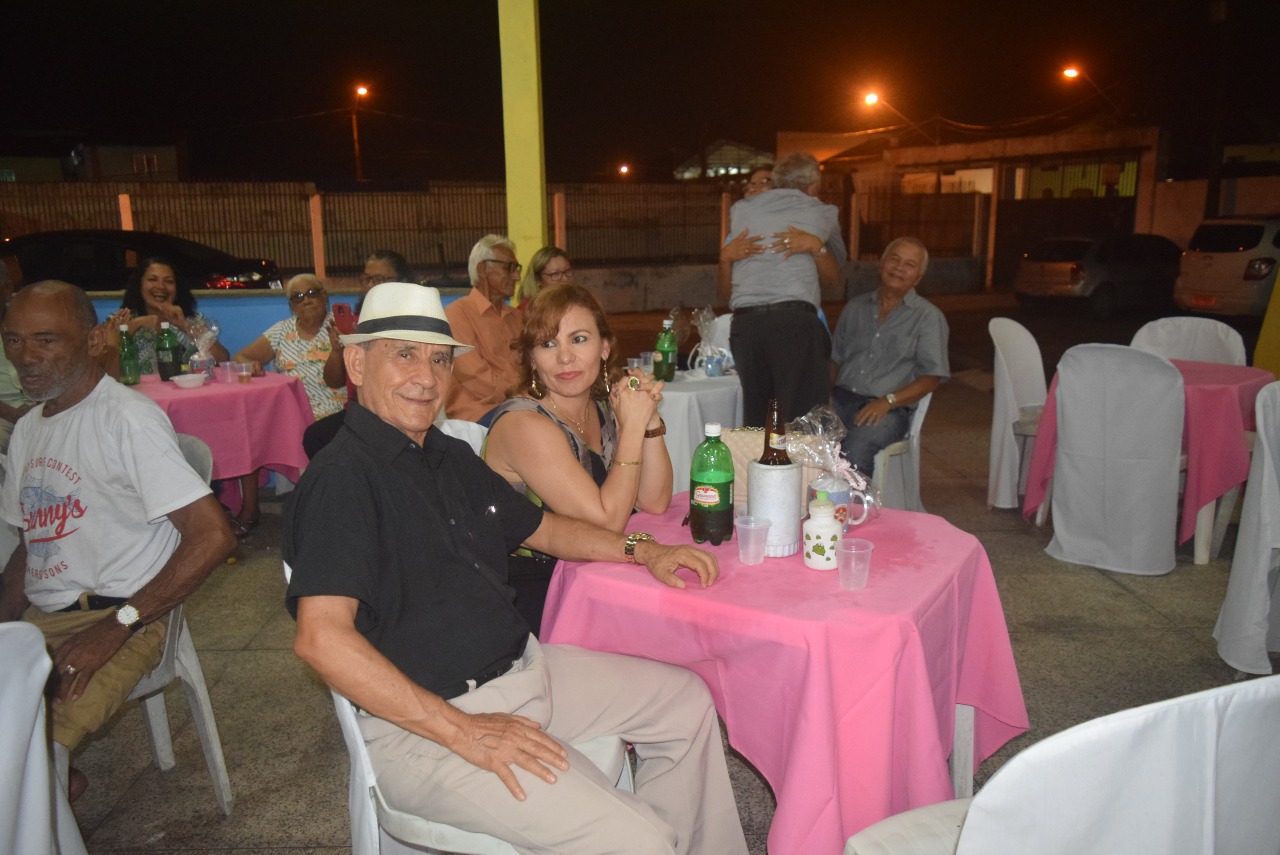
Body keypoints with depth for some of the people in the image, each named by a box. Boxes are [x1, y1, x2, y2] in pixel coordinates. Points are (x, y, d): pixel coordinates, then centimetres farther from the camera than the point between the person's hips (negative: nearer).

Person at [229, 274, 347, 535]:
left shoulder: (336, 328, 0)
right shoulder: (282, 330, 12)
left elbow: (335, 381, -11)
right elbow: (239, 357, 7)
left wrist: (337, 349, -30)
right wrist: (249, 364, -17)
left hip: (324, 414, -3)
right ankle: (249, 508, -9)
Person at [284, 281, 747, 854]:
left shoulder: (451, 456, 12)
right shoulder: (341, 479, -17)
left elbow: (539, 527, 25)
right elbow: (322, 639, -26)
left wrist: (643, 551, 14)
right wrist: (463, 731, -25)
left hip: (525, 666, 10)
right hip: (424, 724, -9)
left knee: (686, 699, 15)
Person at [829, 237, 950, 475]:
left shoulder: (928, 317, 7)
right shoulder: (855, 307, 21)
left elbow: (932, 377, 0)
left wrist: (888, 401, -13)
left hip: (890, 409, -4)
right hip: (841, 397, 4)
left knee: (855, 448, -37)